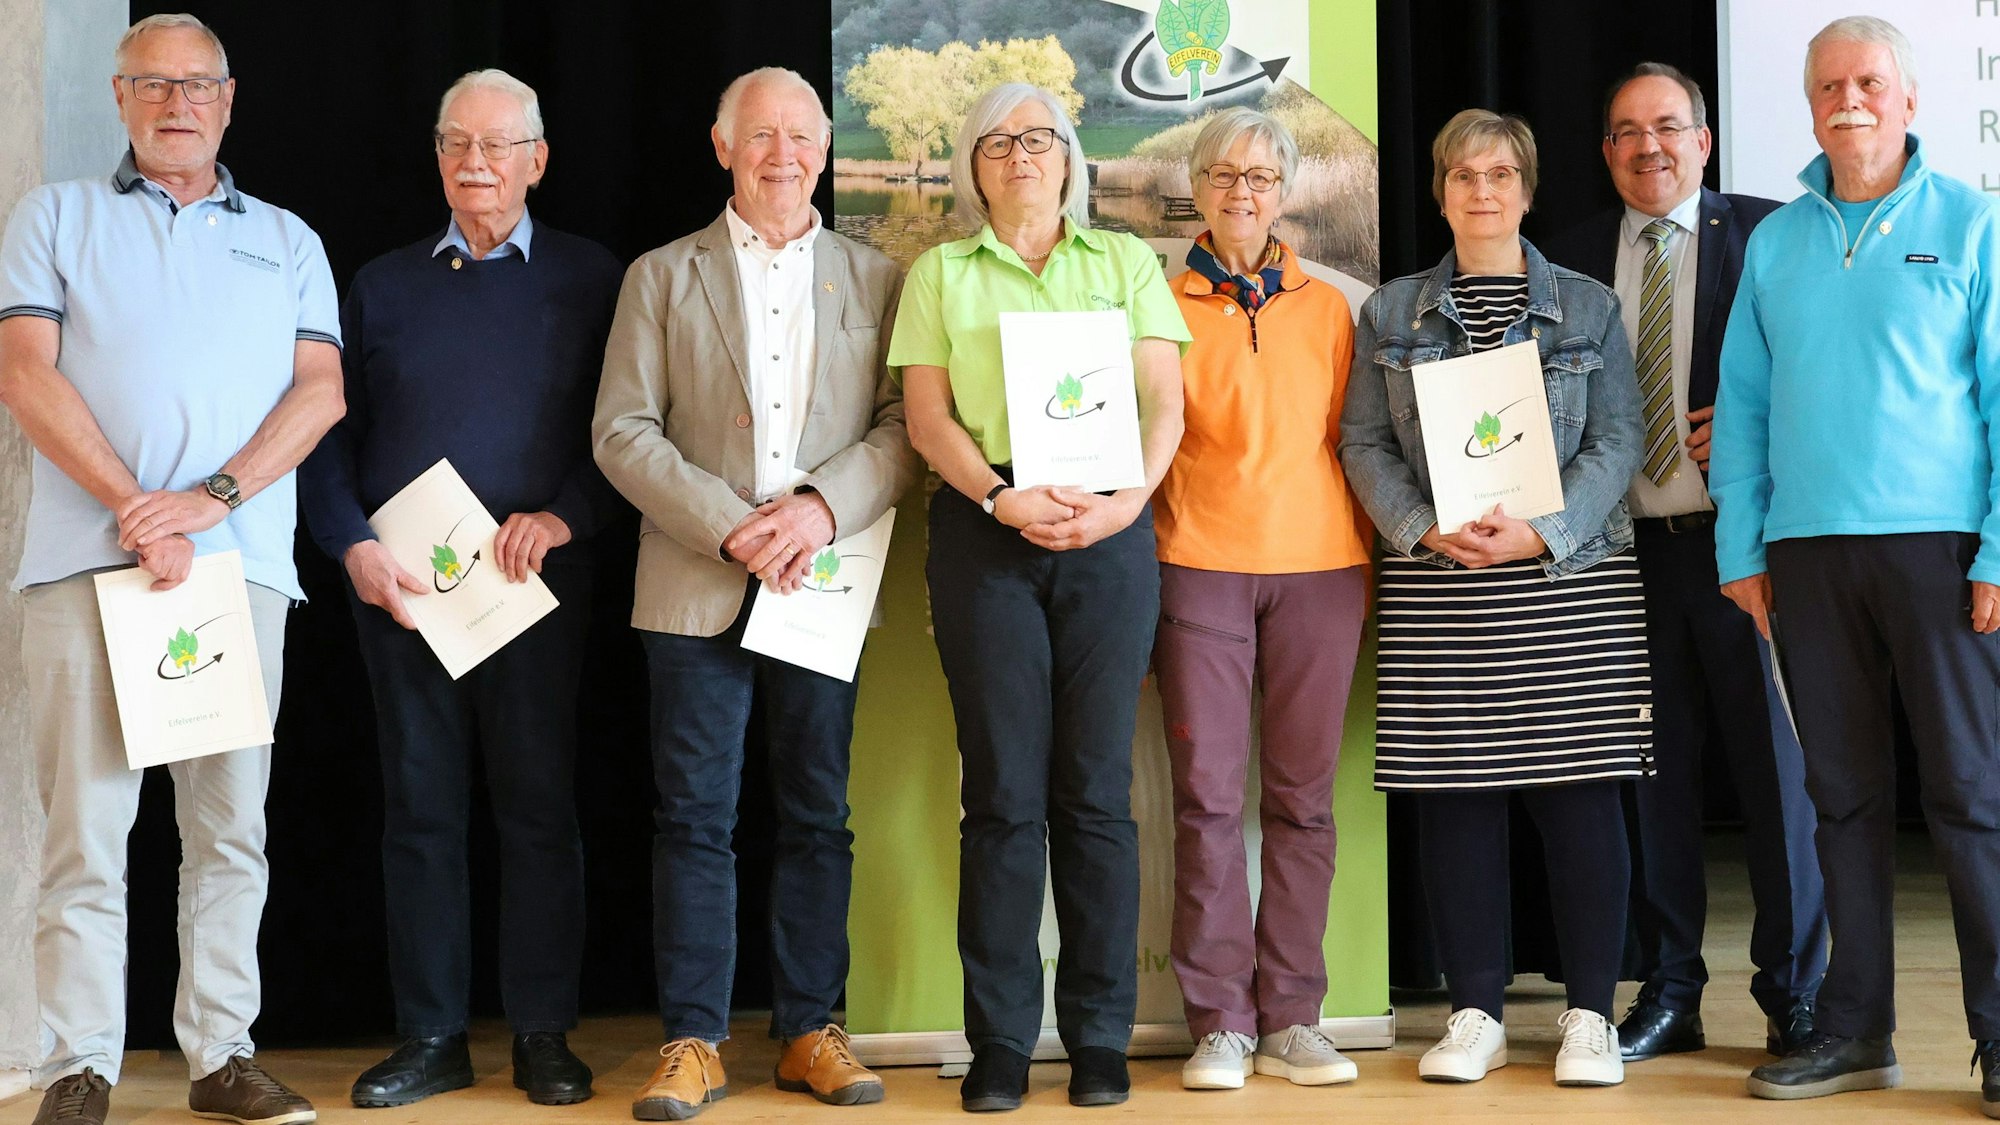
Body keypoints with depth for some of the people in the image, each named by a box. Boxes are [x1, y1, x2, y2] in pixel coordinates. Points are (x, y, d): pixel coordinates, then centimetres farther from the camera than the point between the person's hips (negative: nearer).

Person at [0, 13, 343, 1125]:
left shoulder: (287, 240, 19)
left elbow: (321, 388, 6)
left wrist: (212, 499, -9)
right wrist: (132, 506, -11)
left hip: (241, 557, 2)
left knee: (232, 820, 2)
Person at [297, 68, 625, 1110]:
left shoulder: (590, 280, 6)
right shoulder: (383, 285, 13)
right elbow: (329, 435, 11)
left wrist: (565, 516, -14)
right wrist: (353, 546, -5)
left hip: (534, 582, -2)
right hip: (398, 584, 2)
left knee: (540, 807, 1)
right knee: (419, 809, 5)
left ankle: (543, 1035, 9)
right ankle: (430, 1037, 12)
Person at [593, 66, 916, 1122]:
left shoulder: (875, 279, 11)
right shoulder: (661, 277, 9)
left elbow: (905, 427, 4)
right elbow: (621, 431, 1)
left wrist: (823, 505, -14)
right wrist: (730, 526, -12)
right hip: (697, 587, -1)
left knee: (817, 816, 5)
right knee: (694, 817, 0)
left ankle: (809, 1031, 14)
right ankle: (692, 1040, 6)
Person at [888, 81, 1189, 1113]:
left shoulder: (1126, 263, 15)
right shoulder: (941, 273, 14)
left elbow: (1165, 402, 6)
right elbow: (928, 416, 3)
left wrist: (1129, 499, -11)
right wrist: (1003, 496, -13)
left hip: (1109, 532, 0)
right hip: (986, 529, 0)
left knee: (1096, 789, 0)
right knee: (1003, 789, -2)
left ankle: (1099, 1037, 6)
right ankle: (1000, 1041, 4)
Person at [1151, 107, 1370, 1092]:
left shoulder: (1326, 308, 14)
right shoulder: (1164, 305, 9)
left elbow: (1348, 439, 14)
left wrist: (1364, 568, 8)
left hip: (1317, 566, 2)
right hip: (1199, 565, -1)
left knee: (1302, 795, 1)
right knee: (1207, 794, -4)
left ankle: (1290, 1019, 8)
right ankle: (1218, 1021, 3)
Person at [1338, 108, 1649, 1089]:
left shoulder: (1588, 307, 8)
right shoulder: (1391, 312, 11)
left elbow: (1617, 440, 0)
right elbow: (1363, 442, 5)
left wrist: (1543, 532, -14)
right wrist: (1427, 529, -11)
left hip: (1571, 577, -1)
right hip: (1436, 583, 1)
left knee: (1579, 791, -2)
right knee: (1454, 796, 1)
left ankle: (1589, 1016, 7)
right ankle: (1475, 1015, 10)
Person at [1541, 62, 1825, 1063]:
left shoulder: (1767, 233, 2)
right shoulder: (1574, 257, 11)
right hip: (1629, 543, 3)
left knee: (1776, 766, 1)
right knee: (1653, 773, 8)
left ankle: (1793, 994, 12)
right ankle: (1667, 993, 17)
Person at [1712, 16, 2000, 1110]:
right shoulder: (1775, 242, 12)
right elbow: (1742, 404, 12)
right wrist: (1740, 550, 5)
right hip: (1807, 554, 3)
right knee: (1844, 791, 8)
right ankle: (1856, 1027, 15)